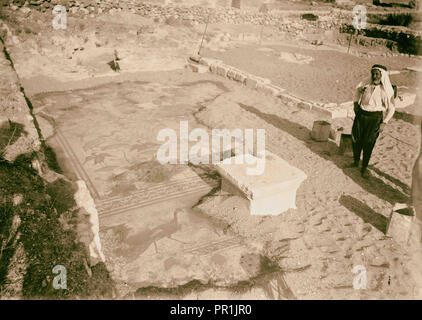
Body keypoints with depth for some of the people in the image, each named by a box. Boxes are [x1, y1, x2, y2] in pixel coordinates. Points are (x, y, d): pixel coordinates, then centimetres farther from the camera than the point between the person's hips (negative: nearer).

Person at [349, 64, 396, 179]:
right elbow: (358, 89, 22)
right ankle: (356, 161, 34)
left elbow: (391, 108, -5)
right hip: (361, 115, 4)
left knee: (368, 144, 3)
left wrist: (384, 123, -10)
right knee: (356, 139, 11)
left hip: (375, 118, -4)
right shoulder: (367, 84, -1)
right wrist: (356, 103, 10)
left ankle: (364, 168, 19)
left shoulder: (386, 90, -11)